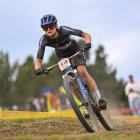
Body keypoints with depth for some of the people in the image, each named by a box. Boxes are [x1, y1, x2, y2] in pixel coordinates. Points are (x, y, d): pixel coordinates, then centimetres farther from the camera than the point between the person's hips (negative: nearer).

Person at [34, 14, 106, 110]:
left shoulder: (64, 30, -33)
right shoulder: (44, 40, -27)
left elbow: (86, 35, -27)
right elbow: (38, 59, -23)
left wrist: (88, 44, -48)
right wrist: (38, 69, -45)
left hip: (75, 51, -3)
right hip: (63, 56, 3)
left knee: (82, 71, -28)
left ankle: (98, 99, -21)